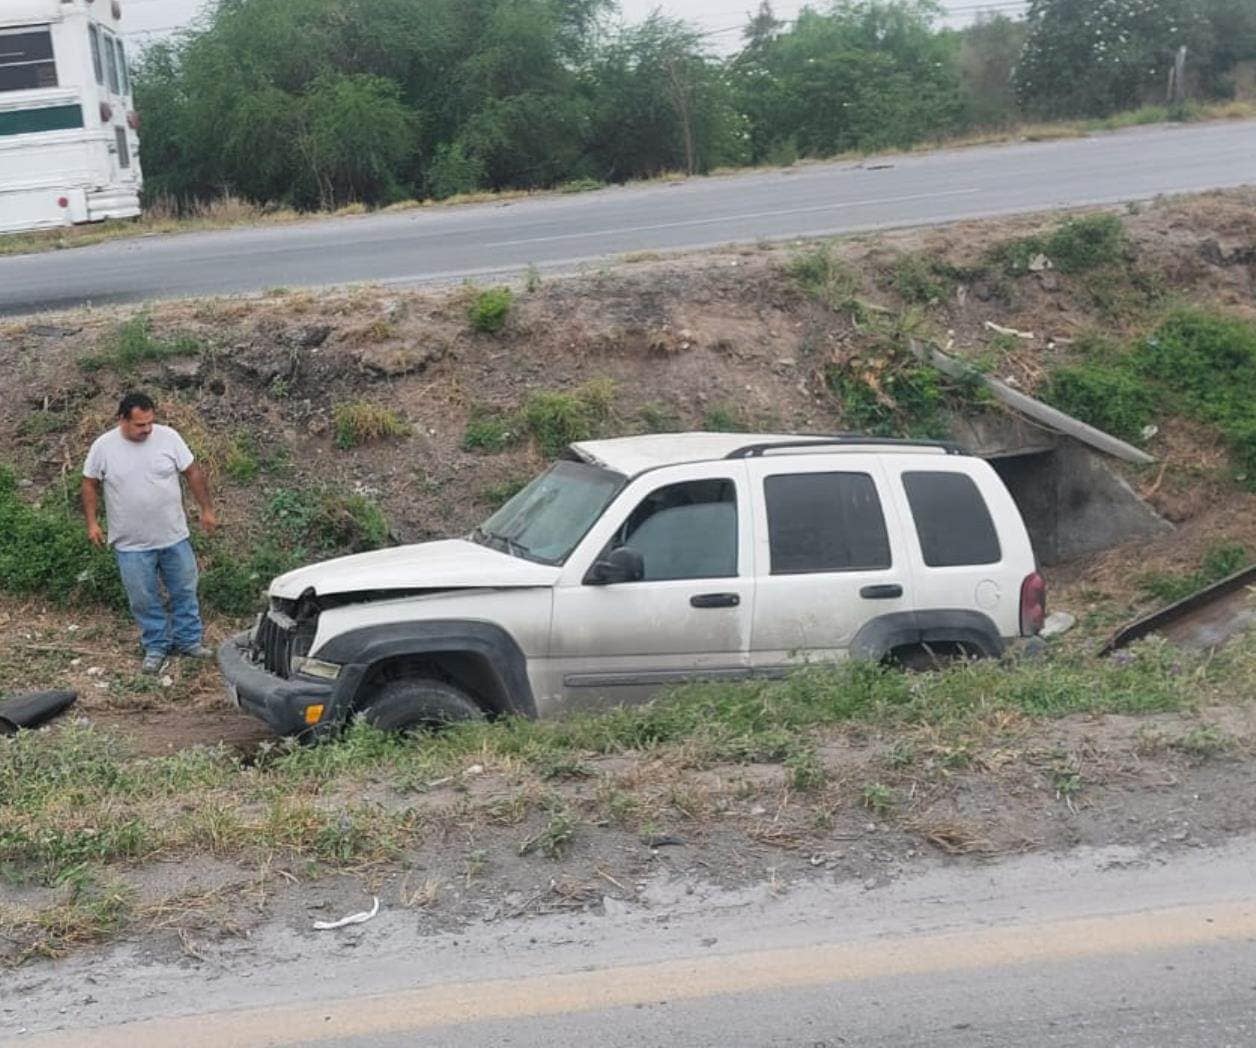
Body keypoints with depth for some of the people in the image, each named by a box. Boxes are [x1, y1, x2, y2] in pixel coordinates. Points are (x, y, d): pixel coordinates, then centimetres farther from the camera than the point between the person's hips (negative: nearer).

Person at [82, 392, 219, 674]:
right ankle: (156, 647, 25)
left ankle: (189, 640, 28)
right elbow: (90, 484, 3)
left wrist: (206, 509, 1)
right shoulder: (103, 447, -10)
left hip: (174, 537, 1)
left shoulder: (168, 437, -9)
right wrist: (92, 522, -2)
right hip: (131, 544, -1)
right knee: (144, 599, 9)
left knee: (184, 591, 12)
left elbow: (193, 473, -1)